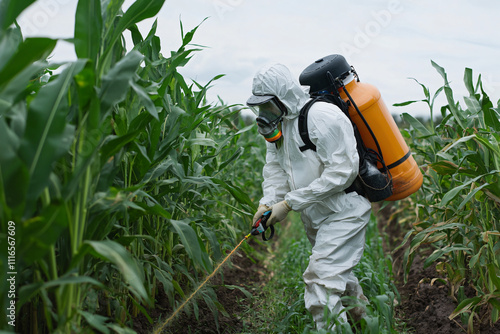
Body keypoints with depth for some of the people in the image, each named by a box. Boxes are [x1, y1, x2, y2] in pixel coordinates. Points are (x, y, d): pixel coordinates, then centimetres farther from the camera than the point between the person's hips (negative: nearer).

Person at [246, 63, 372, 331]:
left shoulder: (322, 116, -23)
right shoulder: (279, 123, 5)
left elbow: (341, 171, -28)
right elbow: (275, 168, 4)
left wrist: (289, 203, -27)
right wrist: (267, 203, -17)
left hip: (342, 213, -9)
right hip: (317, 219, 9)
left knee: (321, 280, -17)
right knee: (339, 276, 24)